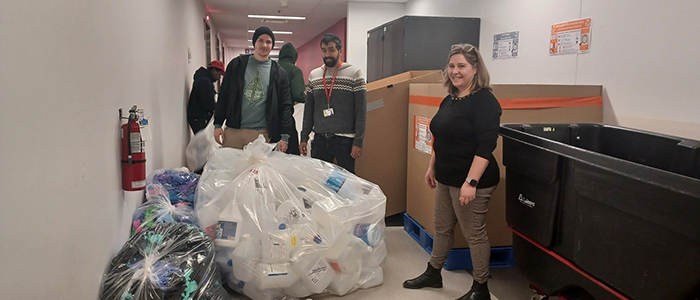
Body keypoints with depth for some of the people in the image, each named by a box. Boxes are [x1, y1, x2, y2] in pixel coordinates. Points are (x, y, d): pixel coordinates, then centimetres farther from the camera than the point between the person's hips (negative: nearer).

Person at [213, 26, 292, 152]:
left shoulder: (279, 73, 6)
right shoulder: (237, 65, 8)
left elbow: (285, 106, 3)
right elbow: (223, 96, 9)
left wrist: (285, 137, -4)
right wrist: (218, 124, 2)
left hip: (261, 134, -1)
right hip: (233, 131, 1)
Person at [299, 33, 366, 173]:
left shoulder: (354, 74, -3)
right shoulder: (313, 75, 10)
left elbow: (361, 111, -6)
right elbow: (308, 109, 14)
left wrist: (358, 141, -11)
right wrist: (304, 138, 8)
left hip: (344, 140, -4)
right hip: (319, 139, 4)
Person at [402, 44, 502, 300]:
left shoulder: (484, 101, -16)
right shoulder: (449, 100, 10)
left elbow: (485, 147, -23)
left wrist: (471, 182, -27)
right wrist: (432, 167, 20)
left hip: (470, 181, -8)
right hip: (446, 178, 9)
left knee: (474, 234, 3)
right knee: (442, 228, 19)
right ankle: (433, 274, 37)